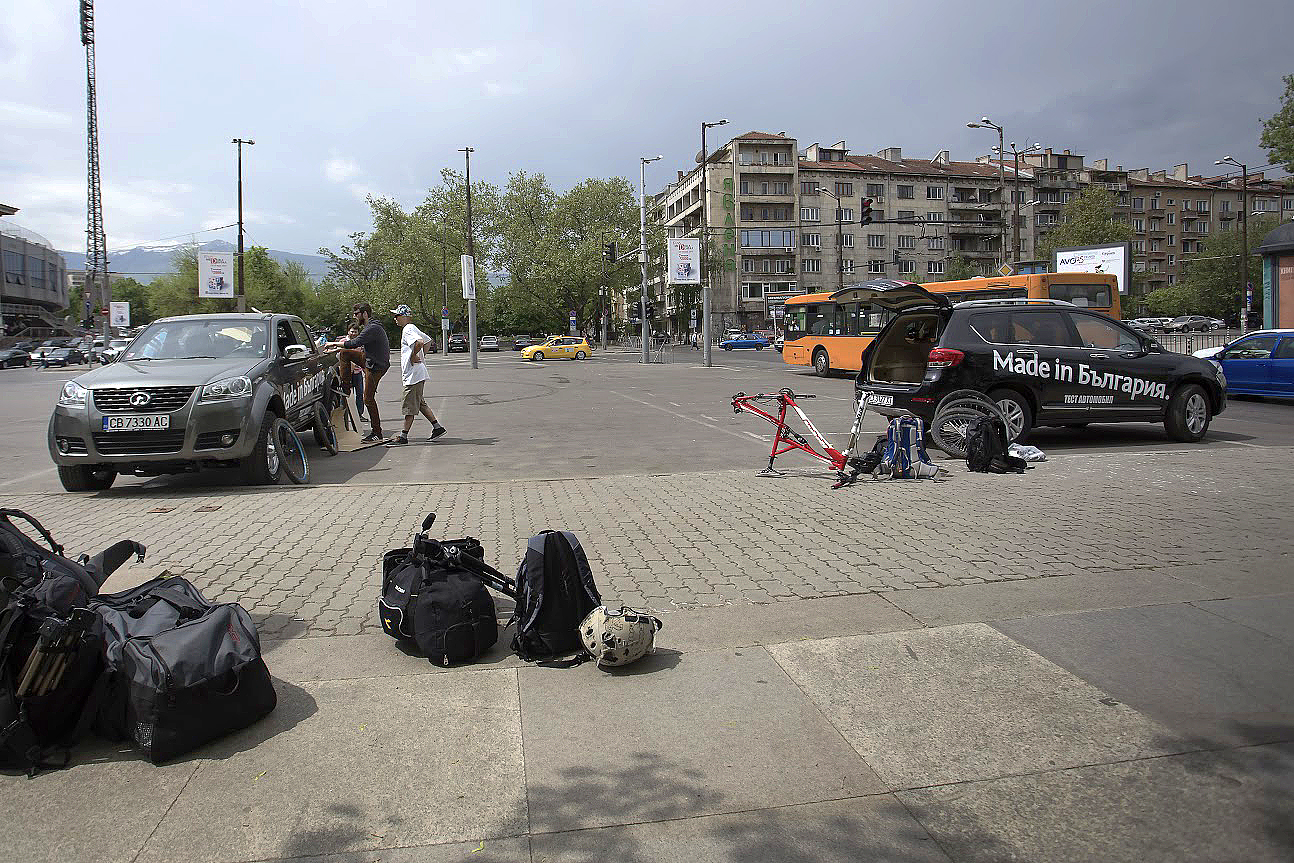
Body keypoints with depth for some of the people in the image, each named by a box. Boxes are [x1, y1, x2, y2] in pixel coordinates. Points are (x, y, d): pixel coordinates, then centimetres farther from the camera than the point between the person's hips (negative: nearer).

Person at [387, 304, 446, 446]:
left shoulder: (408, 330, -14)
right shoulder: (413, 329, 17)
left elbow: (419, 342, -33)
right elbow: (428, 340, 28)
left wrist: (413, 356, -20)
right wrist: (422, 357, 19)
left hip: (414, 374, -10)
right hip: (415, 374, 10)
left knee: (410, 406, -5)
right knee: (419, 404, 16)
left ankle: (403, 436, -1)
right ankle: (437, 427, 19)